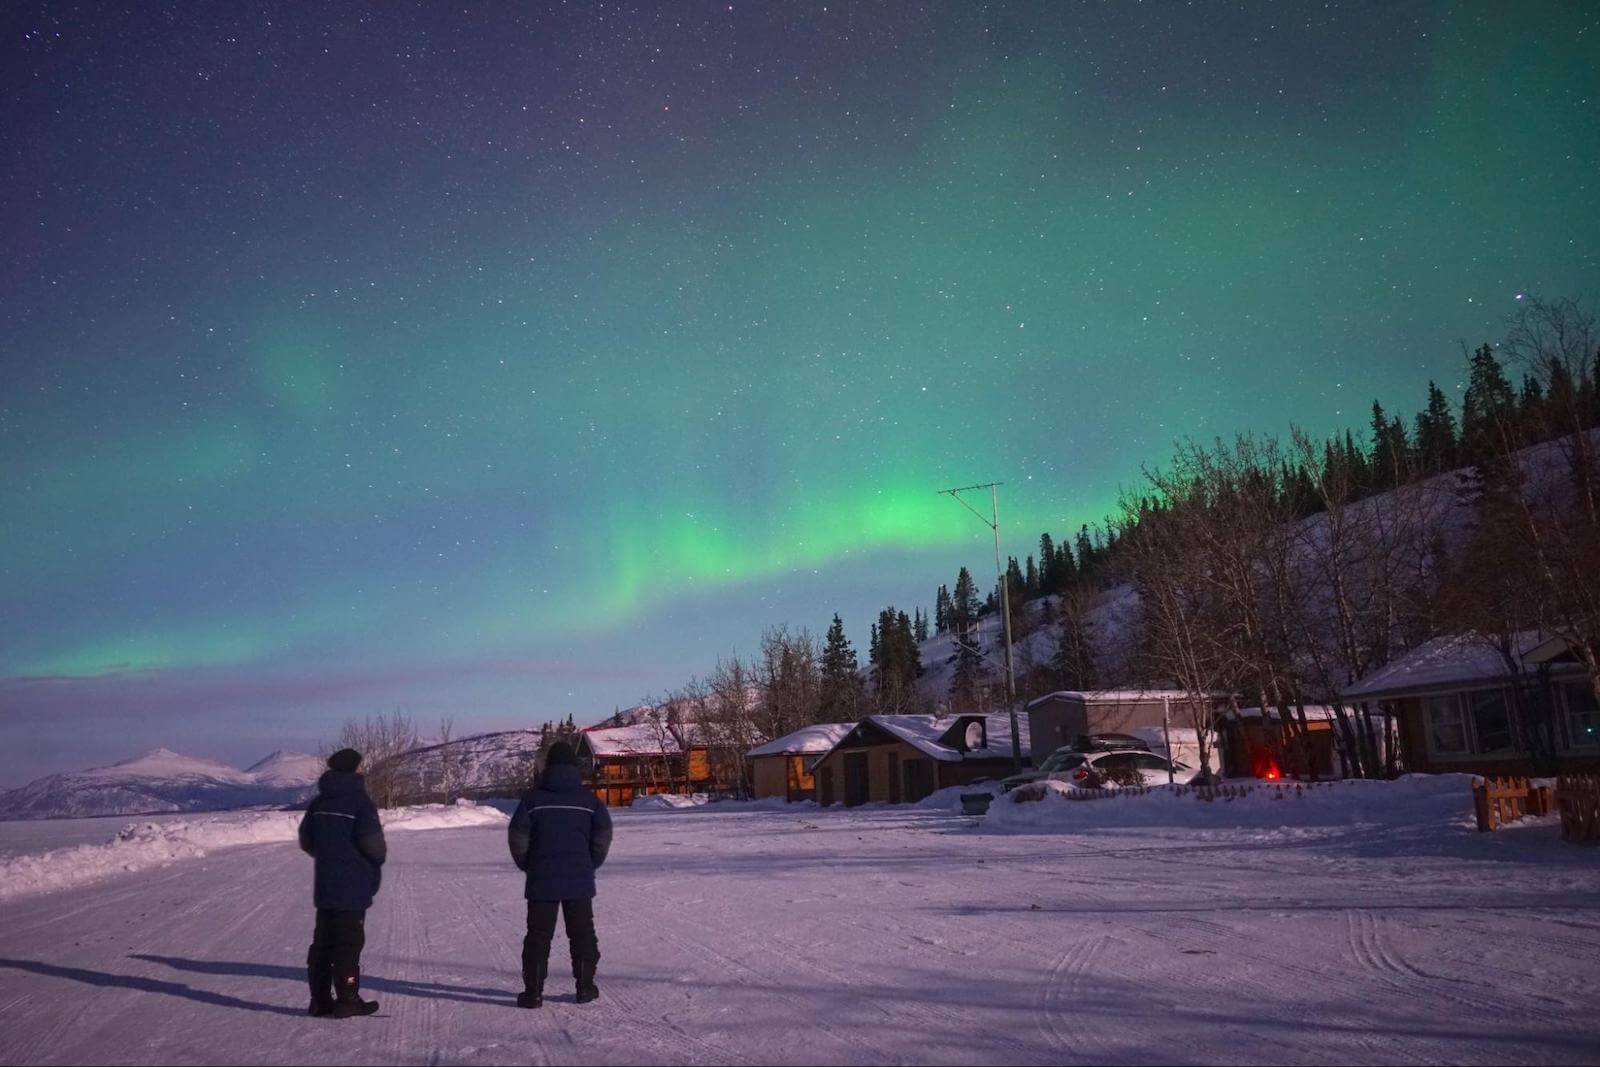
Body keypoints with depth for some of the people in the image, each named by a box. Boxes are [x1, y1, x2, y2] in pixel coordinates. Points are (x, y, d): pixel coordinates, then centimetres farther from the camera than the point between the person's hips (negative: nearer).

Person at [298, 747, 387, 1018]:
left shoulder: (320, 801, 9)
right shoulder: (359, 800, -14)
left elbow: (305, 839, 14)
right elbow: (372, 842, -19)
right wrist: (380, 857, 2)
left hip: (324, 885, 7)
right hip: (352, 887, -7)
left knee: (323, 942, 12)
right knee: (349, 942, -1)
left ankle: (320, 999, 17)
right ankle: (347, 1000, 2)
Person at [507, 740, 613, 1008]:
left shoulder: (534, 799, -3)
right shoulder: (589, 799, 0)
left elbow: (517, 836, -6)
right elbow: (603, 834, -2)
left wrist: (528, 866, 9)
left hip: (542, 882, -1)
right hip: (580, 881, 1)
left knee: (538, 936, 7)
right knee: (582, 934, 12)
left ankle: (533, 991, 7)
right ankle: (585, 987, 15)